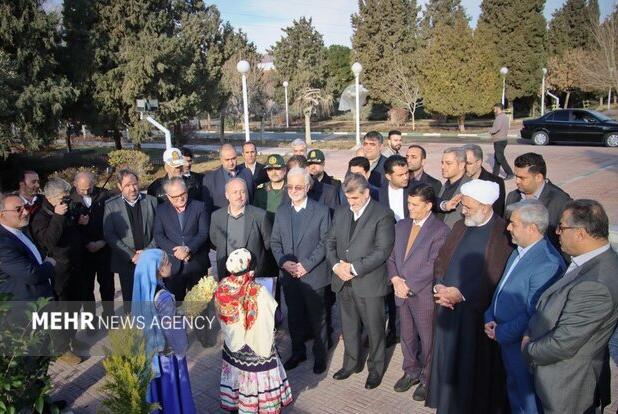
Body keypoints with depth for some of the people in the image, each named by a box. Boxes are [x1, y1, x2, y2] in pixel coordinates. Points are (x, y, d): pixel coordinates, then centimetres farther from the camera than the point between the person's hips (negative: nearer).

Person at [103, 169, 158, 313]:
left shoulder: (151, 201, 4)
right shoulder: (111, 205, 1)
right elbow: (109, 235, -4)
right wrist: (131, 255, -11)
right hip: (126, 262, 0)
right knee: (129, 300, 7)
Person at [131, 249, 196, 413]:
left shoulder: (142, 289, -9)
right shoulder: (164, 298, -31)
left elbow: (142, 319, 5)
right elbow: (172, 330, -21)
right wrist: (182, 349, -4)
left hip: (149, 349, 7)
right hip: (167, 353, -7)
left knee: (156, 388, 25)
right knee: (169, 390, 14)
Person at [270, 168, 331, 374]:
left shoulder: (321, 211, -7)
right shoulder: (281, 211, 6)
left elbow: (325, 243, -10)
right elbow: (275, 241, 7)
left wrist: (306, 265, -17)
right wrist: (283, 262, -9)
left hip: (313, 275, -4)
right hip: (289, 275, 4)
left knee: (317, 318, 9)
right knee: (294, 316, 16)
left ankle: (320, 355, 28)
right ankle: (298, 352, 35)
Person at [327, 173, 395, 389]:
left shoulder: (383, 216, -10)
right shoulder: (340, 212, 9)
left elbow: (382, 251, -16)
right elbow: (330, 242, 11)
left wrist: (354, 268, -19)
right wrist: (336, 265, -7)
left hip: (369, 283, -5)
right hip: (343, 282, 5)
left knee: (374, 328, 10)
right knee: (348, 327, 18)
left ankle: (376, 368, 29)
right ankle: (351, 363, 37)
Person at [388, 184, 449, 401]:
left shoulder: (440, 230, -13)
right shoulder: (401, 226, 7)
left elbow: (432, 266, -18)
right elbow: (391, 256, 8)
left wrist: (409, 286, -17)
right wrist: (395, 279, -8)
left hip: (424, 295, -6)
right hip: (402, 293, 6)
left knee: (427, 340, 10)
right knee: (407, 336, 20)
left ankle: (428, 379, 28)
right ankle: (411, 372, 38)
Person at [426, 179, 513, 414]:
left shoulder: (504, 233, -12)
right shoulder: (459, 227, 10)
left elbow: (494, 276, -18)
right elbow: (441, 260, 11)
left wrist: (460, 294, -17)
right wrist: (439, 287, -6)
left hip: (478, 312, -6)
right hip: (448, 307, 6)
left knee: (474, 366, 6)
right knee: (448, 360, 15)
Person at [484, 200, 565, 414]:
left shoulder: (547, 264, -28)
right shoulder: (519, 252, 2)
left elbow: (534, 316, -27)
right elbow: (502, 288, 12)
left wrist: (501, 332, -17)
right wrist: (490, 318, 0)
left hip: (522, 346, -8)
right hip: (506, 339, 8)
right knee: (514, 389, 26)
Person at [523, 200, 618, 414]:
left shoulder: (595, 286, -33)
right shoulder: (599, 261, -4)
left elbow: (563, 344, -26)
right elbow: (555, 310, 8)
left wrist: (529, 349, -10)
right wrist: (531, 333, -1)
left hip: (568, 389, -8)